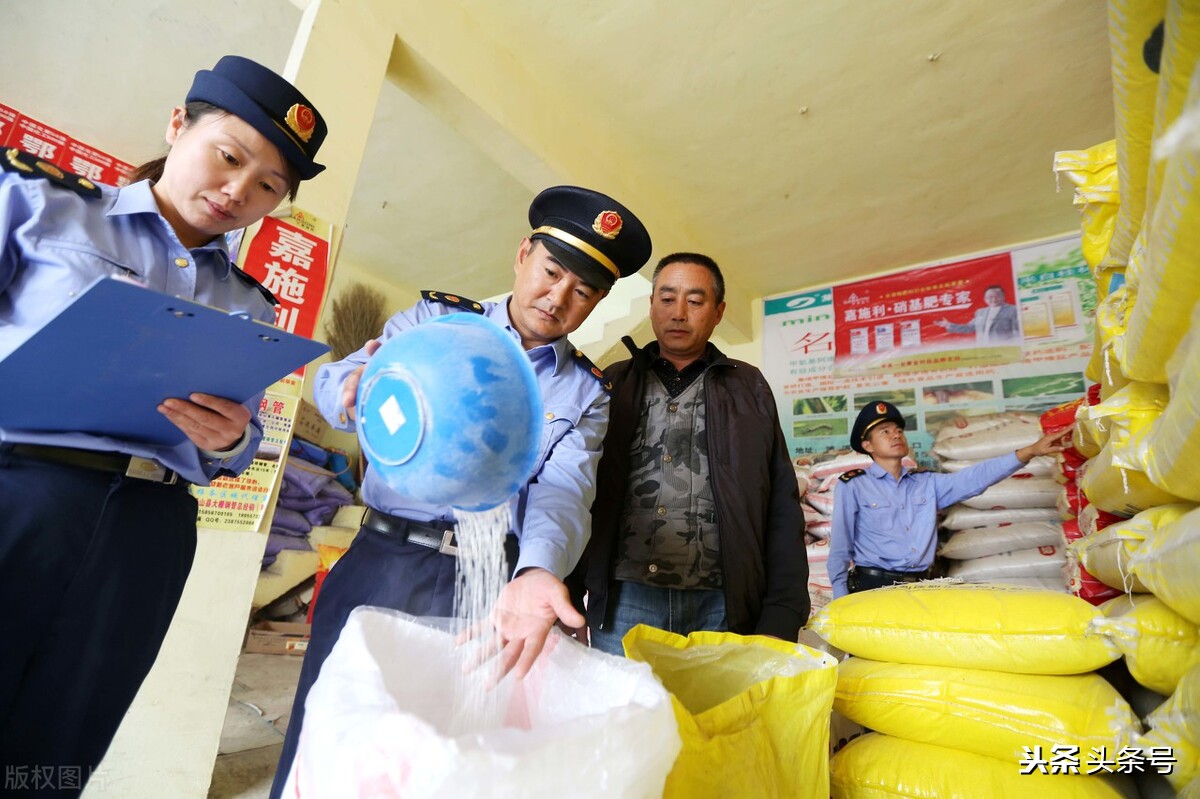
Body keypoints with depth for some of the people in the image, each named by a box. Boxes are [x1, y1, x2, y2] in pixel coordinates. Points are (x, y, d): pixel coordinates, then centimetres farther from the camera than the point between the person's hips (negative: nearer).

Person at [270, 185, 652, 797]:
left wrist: (536, 572, -29)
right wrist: (359, 384, -29)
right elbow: (332, 383, -4)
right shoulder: (435, 319, 4)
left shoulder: (585, 393, 5)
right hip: (381, 562, 0)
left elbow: (563, 490, -8)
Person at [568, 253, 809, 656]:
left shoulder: (749, 388, 9)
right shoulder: (613, 387, 9)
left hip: (720, 605, 0)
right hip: (623, 602, 0)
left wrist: (782, 616, -2)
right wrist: (567, 599, 0)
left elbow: (782, 509, 6)